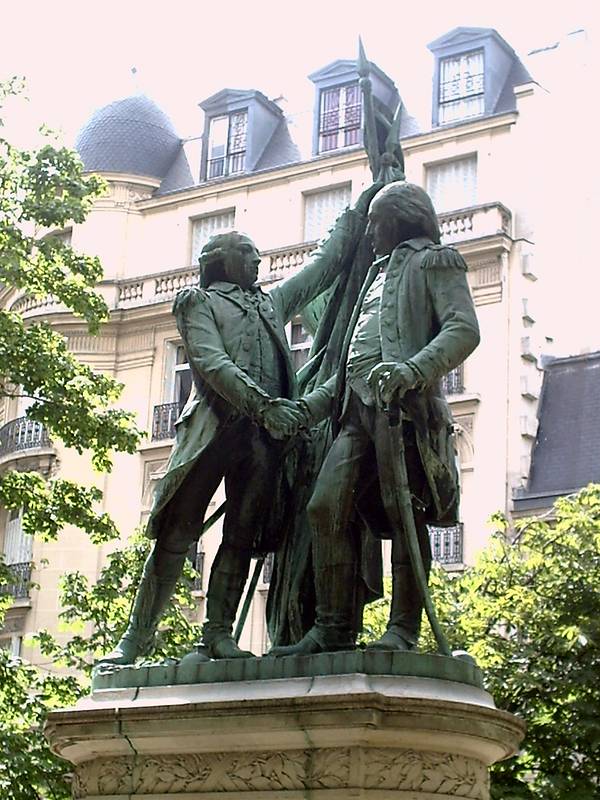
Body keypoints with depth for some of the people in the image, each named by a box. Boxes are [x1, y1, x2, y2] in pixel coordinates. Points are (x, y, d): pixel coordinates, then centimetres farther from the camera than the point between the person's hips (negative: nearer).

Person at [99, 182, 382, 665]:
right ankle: (137, 638, -8)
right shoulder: (198, 301, 11)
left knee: (242, 537, -2)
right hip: (215, 424, -5)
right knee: (177, 533, -8)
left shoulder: (274, 301, 29)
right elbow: (210, 362, -5)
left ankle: (218, 634, -2)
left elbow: (327, 263, 37)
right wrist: (264, 405, -18)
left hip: (265, 434, 5)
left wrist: (357, 213, 36)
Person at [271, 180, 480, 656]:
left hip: (402, 403, -7)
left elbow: (464, 329, -7)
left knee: (404, 515, -9)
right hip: (359, 403, 7)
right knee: (327, 506, -7)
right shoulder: (380, 271, 33)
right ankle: (334, 630, -7)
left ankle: (403, 632, -9)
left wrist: (415, 370, -23)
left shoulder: (434, 262, 9)